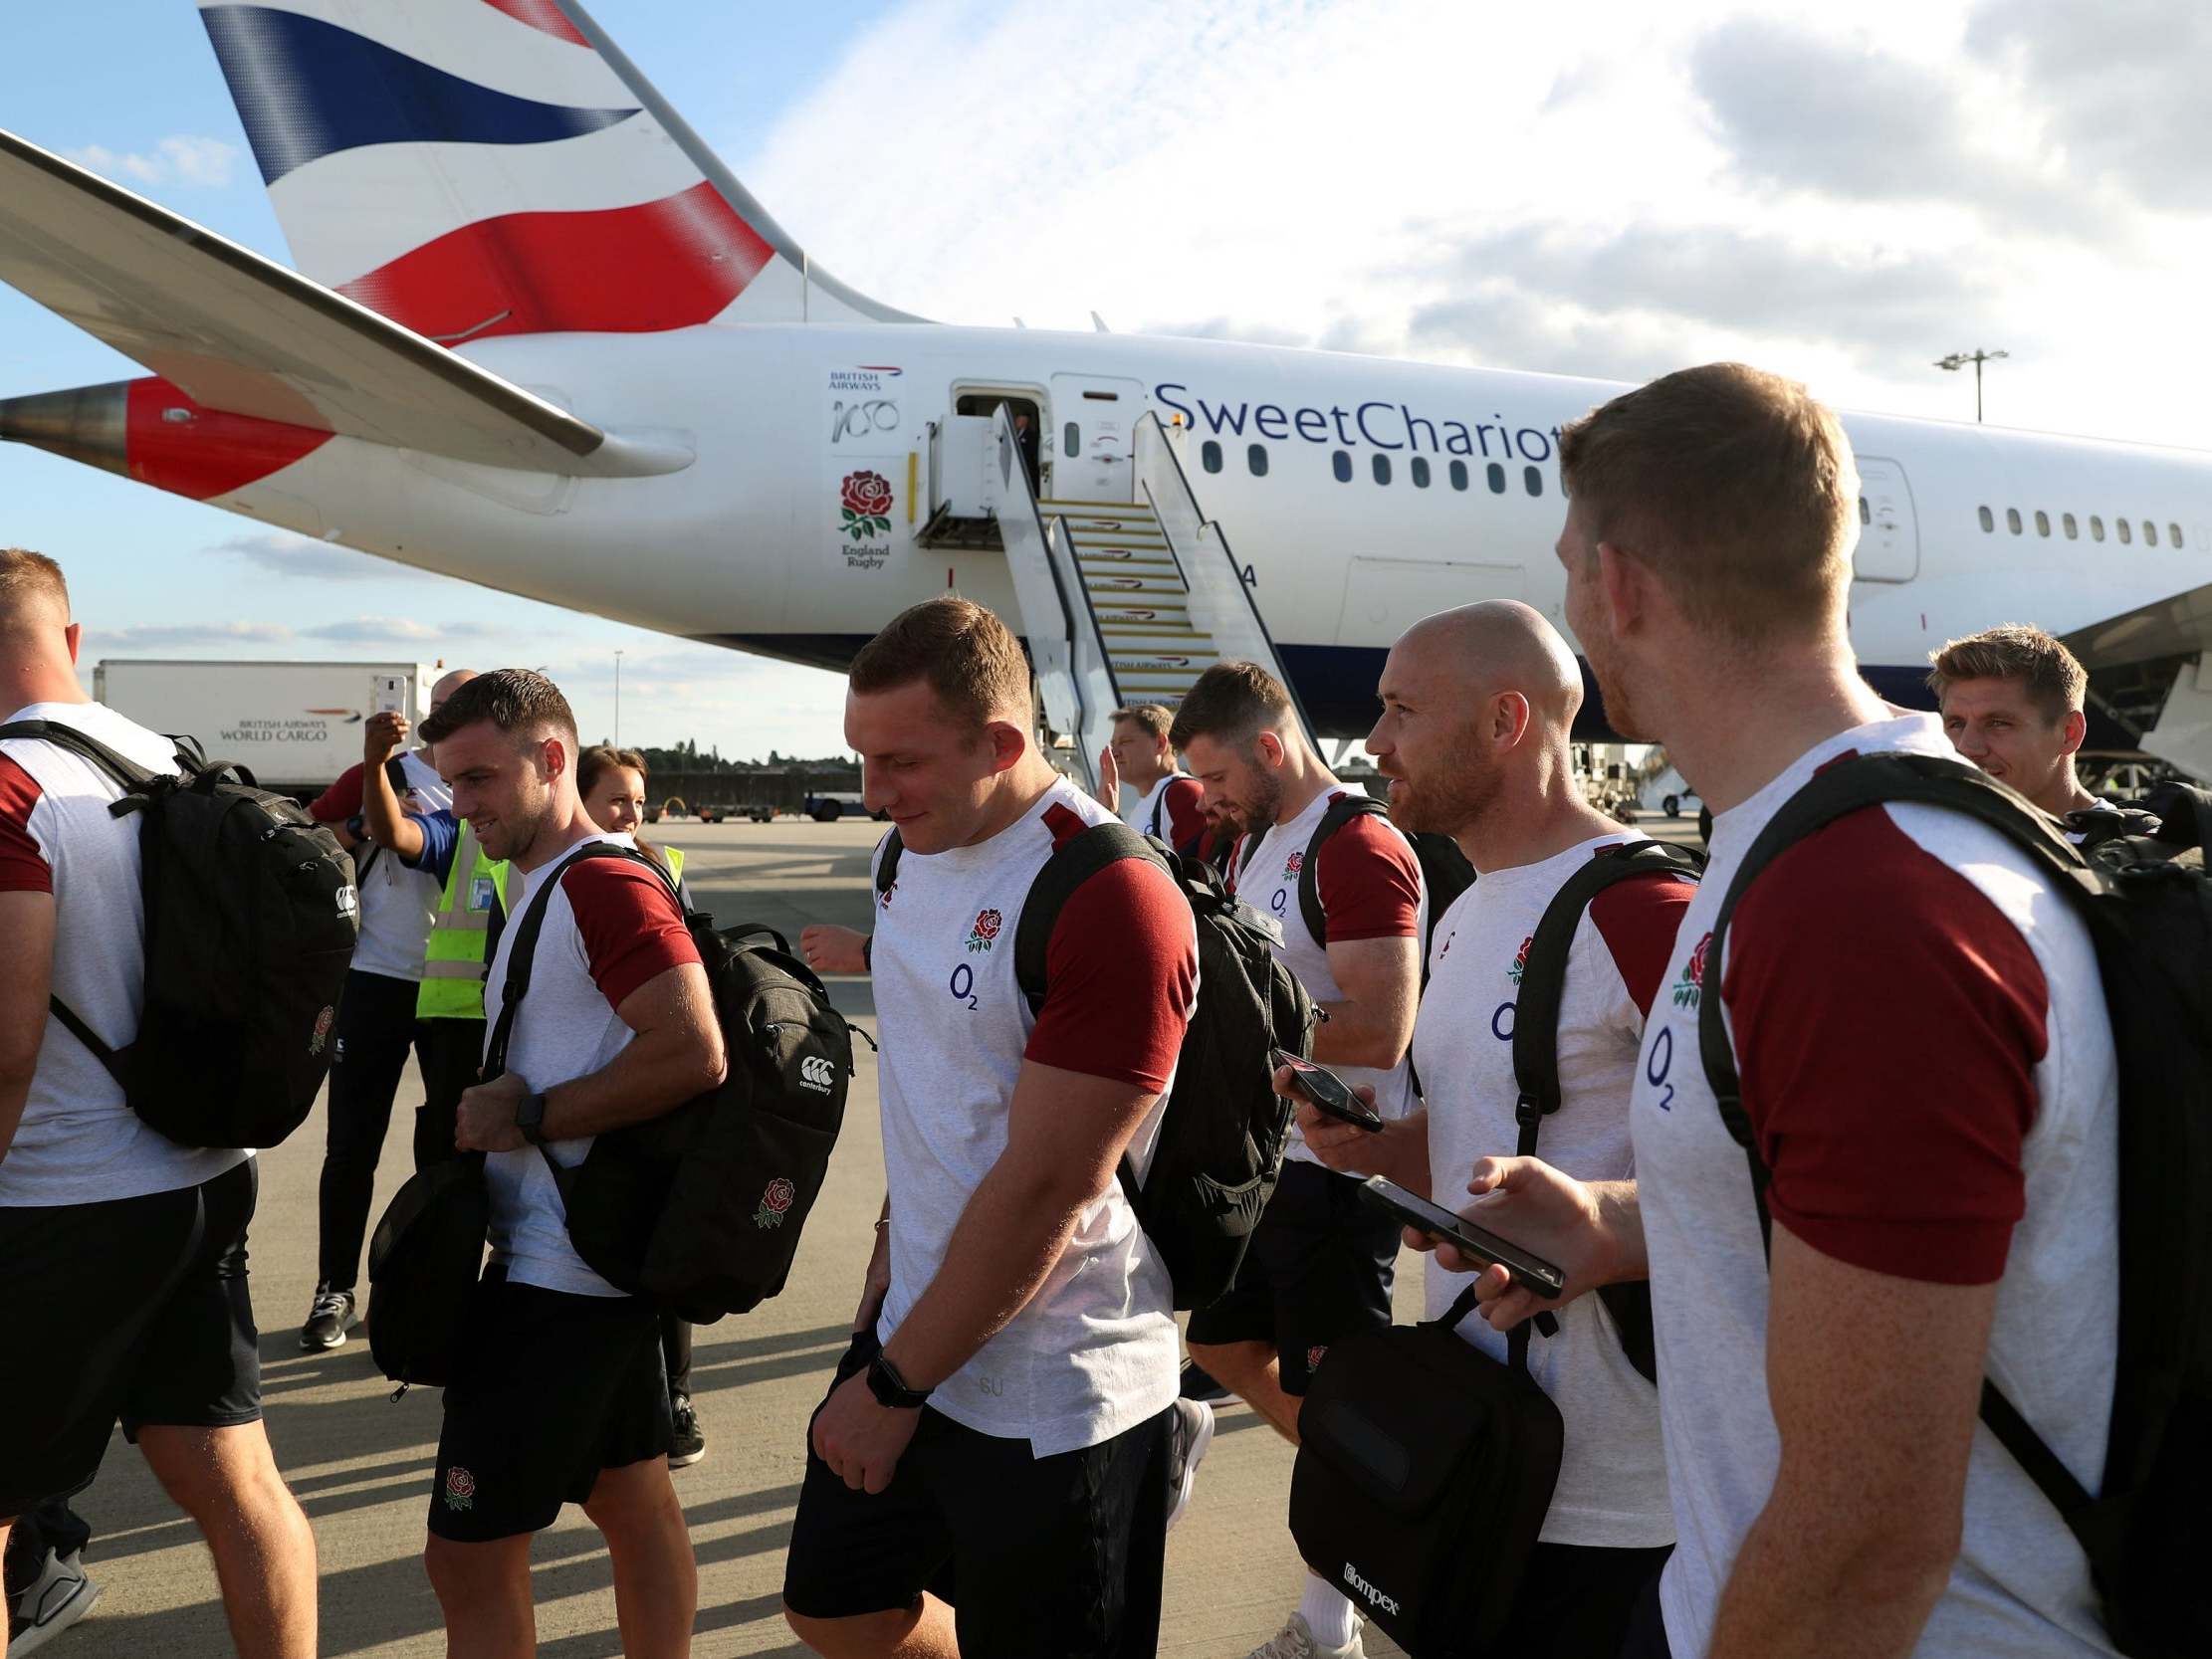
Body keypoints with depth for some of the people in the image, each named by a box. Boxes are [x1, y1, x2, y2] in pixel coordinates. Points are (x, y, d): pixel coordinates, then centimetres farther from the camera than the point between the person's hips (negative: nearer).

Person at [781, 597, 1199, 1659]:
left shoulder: (1112, 901, -24)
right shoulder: (917, 856, 4)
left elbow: (1045, 1192, -24)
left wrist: (895, 1386, -16)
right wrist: (891, 1263, 9)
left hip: (1052, 1403, -8)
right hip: (914, 1329, 8)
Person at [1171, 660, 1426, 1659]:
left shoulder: (1360, 849, -20)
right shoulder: (1259, 839, 10)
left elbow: (1380, 1032, -26)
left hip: (1337, 1167, -10)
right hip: (1266, 1155, 10)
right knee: (1222, 1343, 20)